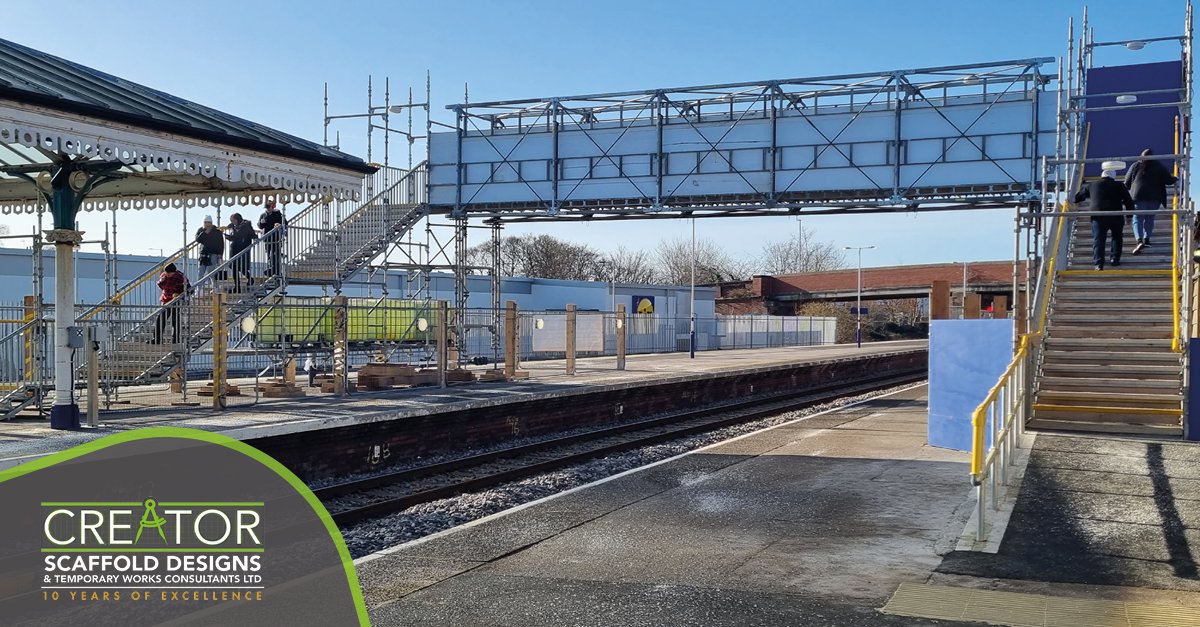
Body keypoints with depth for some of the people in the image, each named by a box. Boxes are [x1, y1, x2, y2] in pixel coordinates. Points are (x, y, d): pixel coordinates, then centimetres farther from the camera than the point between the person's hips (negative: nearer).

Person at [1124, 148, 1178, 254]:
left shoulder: (1136, 166, 6)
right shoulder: (1159, 166, 8)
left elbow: (1127, 182, 7)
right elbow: (1168, 180, 7)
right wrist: (1175, 179, 29)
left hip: (1138, 196, -1)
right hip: (1155, 198, 2)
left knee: (1138, 218, -3)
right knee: (1150, 218, 18)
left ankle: (1139, 240, -22)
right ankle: (1146, 239, 13)